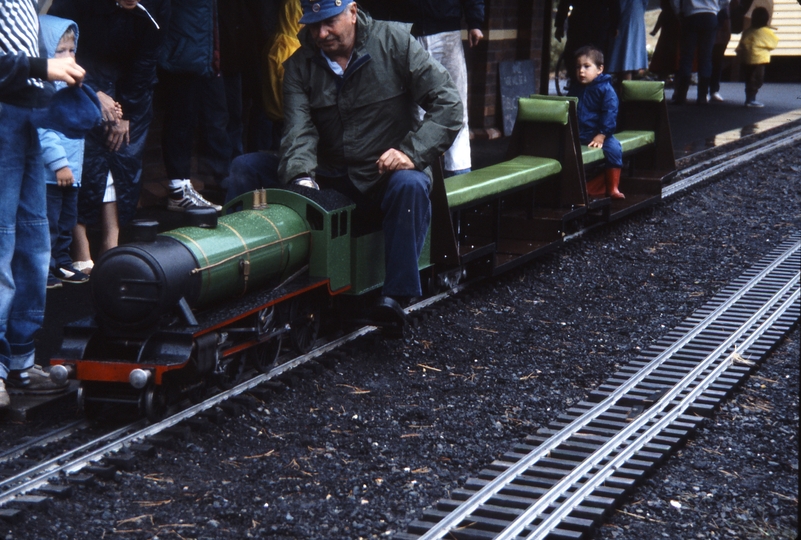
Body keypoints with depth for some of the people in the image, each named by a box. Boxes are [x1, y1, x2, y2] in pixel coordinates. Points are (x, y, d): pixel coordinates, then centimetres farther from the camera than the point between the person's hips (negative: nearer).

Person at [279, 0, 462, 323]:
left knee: (410, 185, -38)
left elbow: (447, 102, -11)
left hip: (390, 173, -3)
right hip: (333, 180, 3)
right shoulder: (300, 65, 3)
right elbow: (299, 130, -11)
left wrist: (413, 152, -23)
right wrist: (302, 178, -31)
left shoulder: (393, 42, -5)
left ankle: (395, 295, -33)